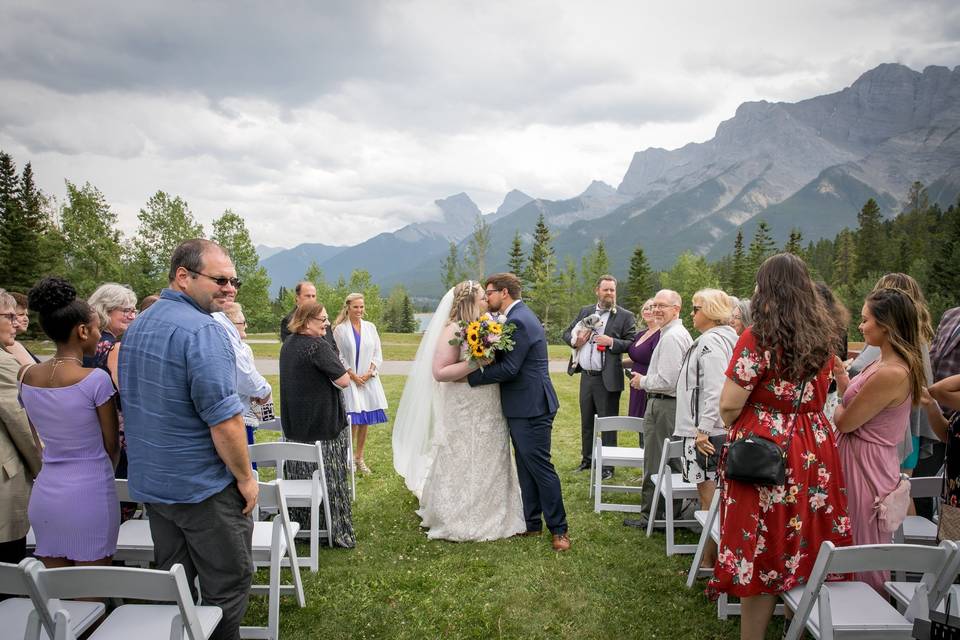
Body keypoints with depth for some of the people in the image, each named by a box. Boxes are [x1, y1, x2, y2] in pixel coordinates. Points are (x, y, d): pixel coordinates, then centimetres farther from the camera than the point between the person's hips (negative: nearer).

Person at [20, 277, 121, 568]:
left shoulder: (27, 376, 1)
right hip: (90, 497, -5)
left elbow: (47, 434, 12)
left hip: (44, 496, 6)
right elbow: (112, 445, -5)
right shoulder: (96, 379, -16)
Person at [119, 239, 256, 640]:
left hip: (151, 482, 9)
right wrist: (246, 477, -12)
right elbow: (223, 419, -25)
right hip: (203, 487, -8)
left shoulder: (137, 327, 8)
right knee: (227, 584, 8)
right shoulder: (203, 331, -21)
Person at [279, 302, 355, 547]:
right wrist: (334, 362, -4)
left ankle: (303, 527, 27)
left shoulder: (288, 344, 9)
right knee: (330, 478, 2)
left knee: (301, 477, 16)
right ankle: (336, 531, 10)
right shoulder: (318, 346, -19)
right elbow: (344, 380, -21)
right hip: (323, 423, -8)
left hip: (295, 424, 8)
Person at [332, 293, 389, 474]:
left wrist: (369, 373, -5)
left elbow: (377, 354, 8)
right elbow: (339, 356, -4)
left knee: (365, 421, 7)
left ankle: (359, 458, 18)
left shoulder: (370, 327, 8)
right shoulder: (340, 329, -3)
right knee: (353, 420, -9)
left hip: (368, 379, 4)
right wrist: (353, 375, -10)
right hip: (350, 380, -4)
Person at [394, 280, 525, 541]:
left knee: (489, 465, 16)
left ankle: (487, 516, 32)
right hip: (464, 414, -8)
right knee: (462, 467, 5)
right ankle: (459, 522, 21)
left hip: (488, 412, 8)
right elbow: (439, 372, -20)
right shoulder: (453, 330, -14)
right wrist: (474, 364, -25)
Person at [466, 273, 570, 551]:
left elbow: (509, 368, -22)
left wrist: (471, 376, -14)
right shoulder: (519, 316, 14)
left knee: (539, 465, -2)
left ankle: (558, 528, 9)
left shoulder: (518, 321, -18)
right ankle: (532, 523, 26)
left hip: (530, 407, -10)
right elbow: (506, 360, 15)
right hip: (523, 406, 10)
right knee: (526, 466, 16)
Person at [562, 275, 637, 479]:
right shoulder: (585, 312, 10)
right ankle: (587, 459, 32)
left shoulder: (625, 316, -4)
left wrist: (612, 342, -22)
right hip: (586, 376, 5)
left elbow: (633, 344, -10)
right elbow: (567, 333, 16)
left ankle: (608, 465, 13)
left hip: (607, 378, -5)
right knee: (586, 421, 17)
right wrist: (575, 340, -5)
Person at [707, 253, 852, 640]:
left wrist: (734, 429, 4)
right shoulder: (821, 337, 6)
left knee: (761, 552, 4)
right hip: (814, 450, 6)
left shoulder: (758, 337, -15)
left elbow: (729, 406, -15)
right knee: (804, 542, 18)